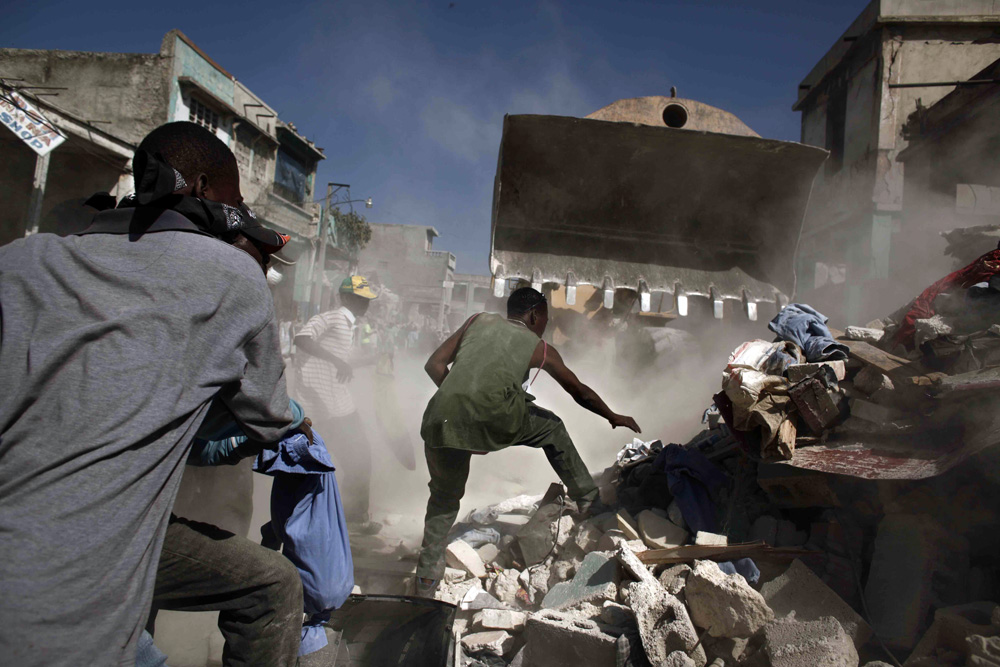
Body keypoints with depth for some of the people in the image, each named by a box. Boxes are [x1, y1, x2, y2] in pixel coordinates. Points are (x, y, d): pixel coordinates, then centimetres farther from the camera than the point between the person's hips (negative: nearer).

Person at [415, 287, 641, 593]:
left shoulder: (479, 320, 26)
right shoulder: (539, 347, 20)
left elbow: (434, 365, 19)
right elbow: (581, 392, 31)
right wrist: (613, 417, 47)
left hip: (441, 420, 3)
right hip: (492, 421, -3)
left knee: (445, 495, 28)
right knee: (550, 427, 26)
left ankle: (427, 573, 32)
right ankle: (587, 496, 35)